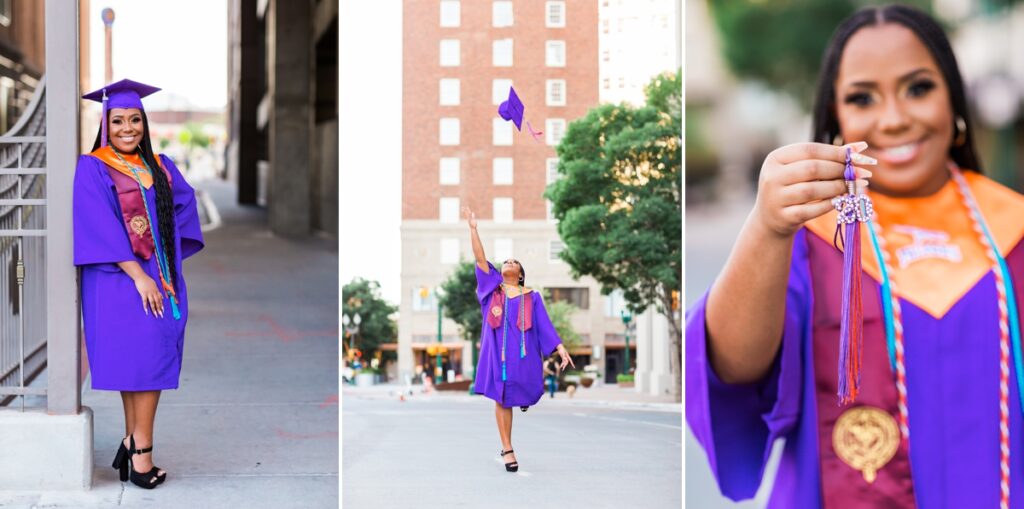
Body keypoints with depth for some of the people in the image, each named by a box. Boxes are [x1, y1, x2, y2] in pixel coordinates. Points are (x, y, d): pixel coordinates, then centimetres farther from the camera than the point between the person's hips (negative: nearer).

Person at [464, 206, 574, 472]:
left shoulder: (531, 296, 11)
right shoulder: (493, 286, 12)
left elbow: (544, 323, 6)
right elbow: (480, 259, 3)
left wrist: (560, 348, -5)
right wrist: (473, 228, -4)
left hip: (523, 351, 0)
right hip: (498, 350, 0)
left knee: (526, 392, -7)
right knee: (501, 399, -2)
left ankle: (525, 396, 33)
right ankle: (507, 449, 5)